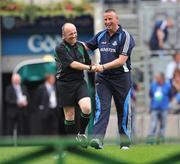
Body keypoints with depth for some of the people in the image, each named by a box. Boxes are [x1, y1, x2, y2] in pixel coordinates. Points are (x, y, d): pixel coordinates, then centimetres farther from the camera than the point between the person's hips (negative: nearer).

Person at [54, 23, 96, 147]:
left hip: (80, 82, 4)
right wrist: (89, 67, -19)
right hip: (65, 84, -4)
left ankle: (81, 133, 6)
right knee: (69, 114, 1)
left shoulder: (81, 46, 12)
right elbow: (72, 64, -17)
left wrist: (94, 68, 5)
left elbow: (88, 63, 23)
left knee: (87, 108, -17)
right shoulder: (60, 49, -7)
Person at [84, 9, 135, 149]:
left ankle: (125, 142, 14)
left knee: (123, 110, 5)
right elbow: (87, 46, 24)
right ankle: (97, 139, -22)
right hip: (103, 78, 3)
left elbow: (122, 60, -15)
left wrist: (103, 67, -22)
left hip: (121, 77, -3)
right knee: (102, 108, -10)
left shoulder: (125, 36, -8)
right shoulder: (101, 36, 9)